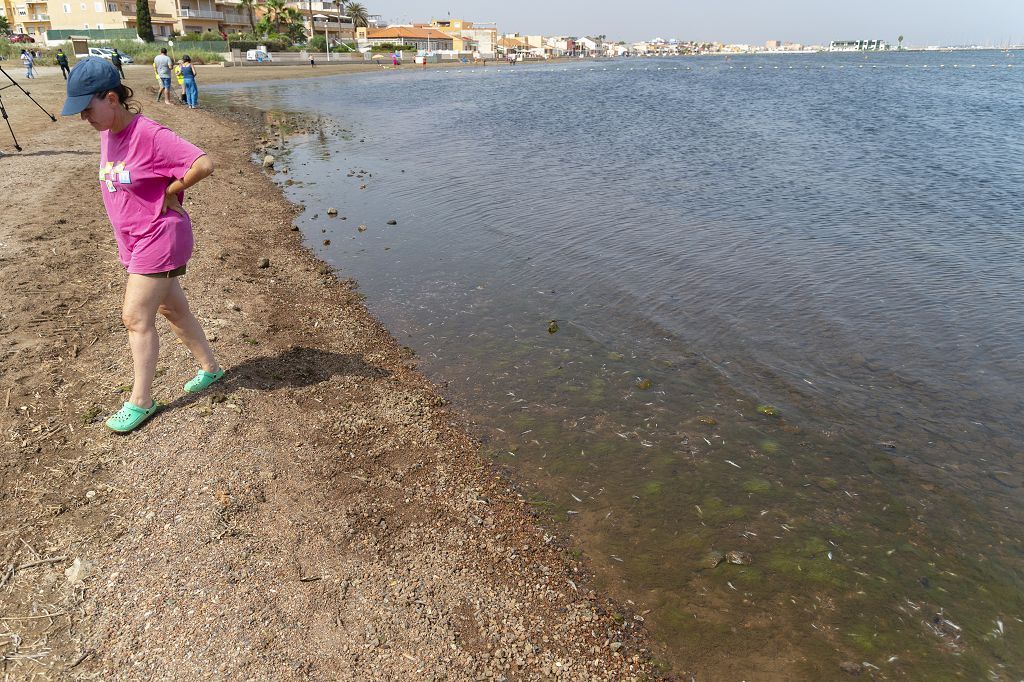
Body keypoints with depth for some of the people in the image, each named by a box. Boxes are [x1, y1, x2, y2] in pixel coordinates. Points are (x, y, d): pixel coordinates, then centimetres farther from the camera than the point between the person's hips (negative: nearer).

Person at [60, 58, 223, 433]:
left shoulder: (150, 135, -21)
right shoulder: (107, 132, 5)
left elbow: (204, 164, -29)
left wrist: (170, 191, -16)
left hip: (159, 240, -9)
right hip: (133, 240, 9)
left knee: (136, 317, -4)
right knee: (172, 308, 17)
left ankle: (141, 400, 10)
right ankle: (210, 367, 33)